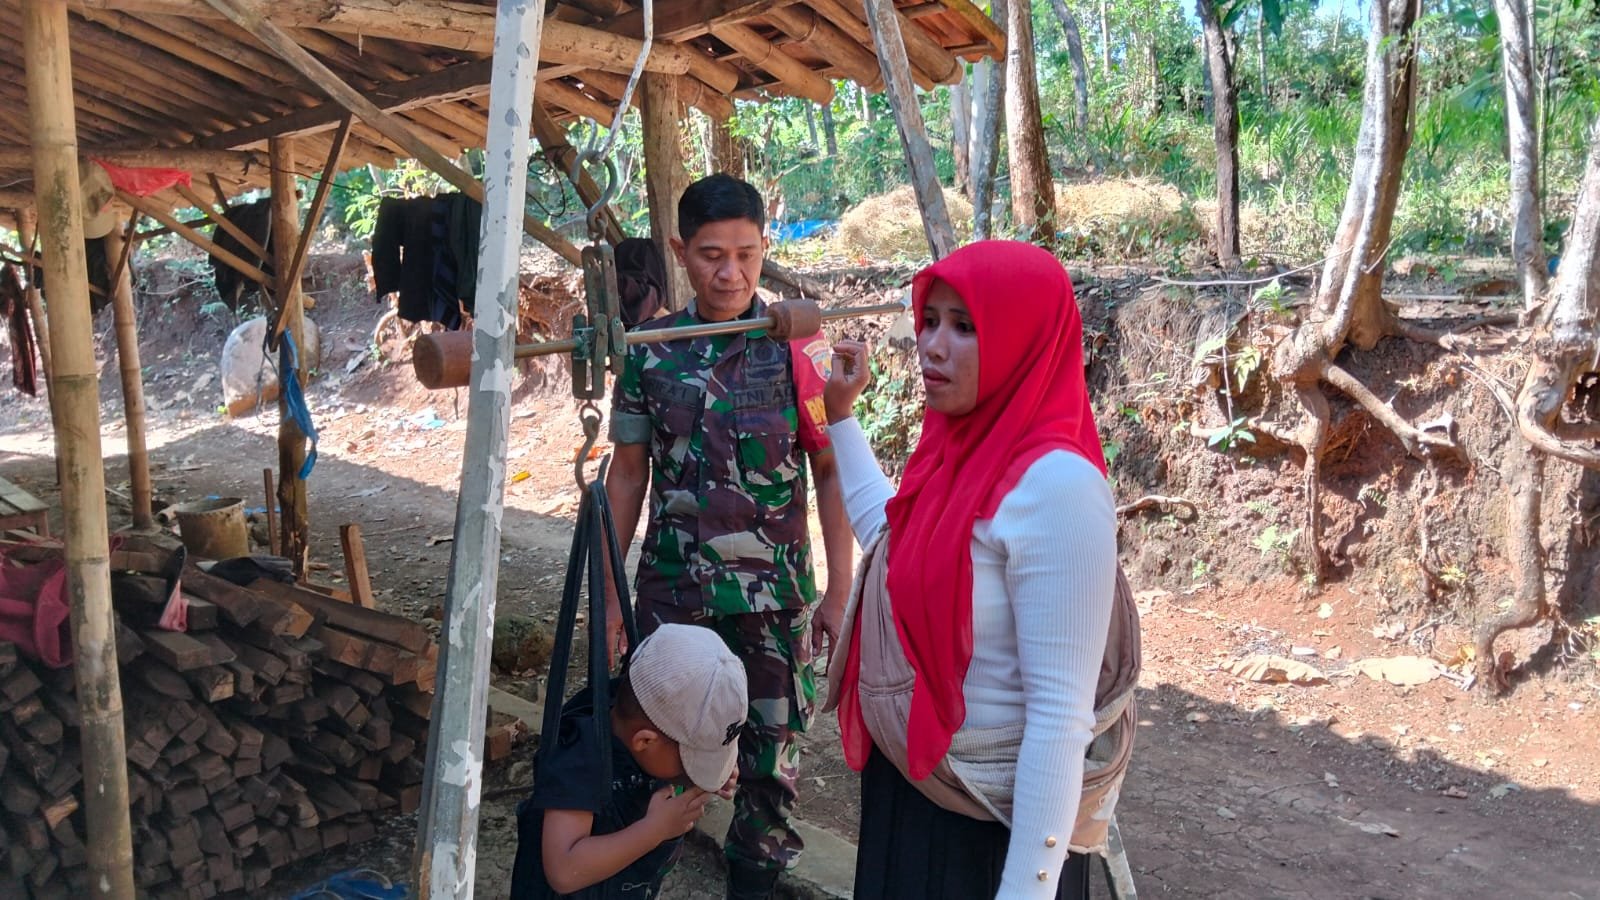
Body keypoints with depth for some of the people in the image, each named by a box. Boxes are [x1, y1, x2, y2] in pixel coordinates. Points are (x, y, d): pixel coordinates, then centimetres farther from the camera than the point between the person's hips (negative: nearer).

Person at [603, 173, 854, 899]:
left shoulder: (795, 347, -7)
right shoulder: (650, 349, 0)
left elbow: (832, 474, -4)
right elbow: (628, 473, 6)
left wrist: (840, 592, -7)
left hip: (774, 594, -1)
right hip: (670, 591, 2)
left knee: (771, 751, 9)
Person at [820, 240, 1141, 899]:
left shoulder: (1054, 483, -25)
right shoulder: (965, 449, 1)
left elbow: (1062, 714, -25)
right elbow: (891, 539, 22)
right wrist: (839, 414, 19)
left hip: (987, 822, -8)